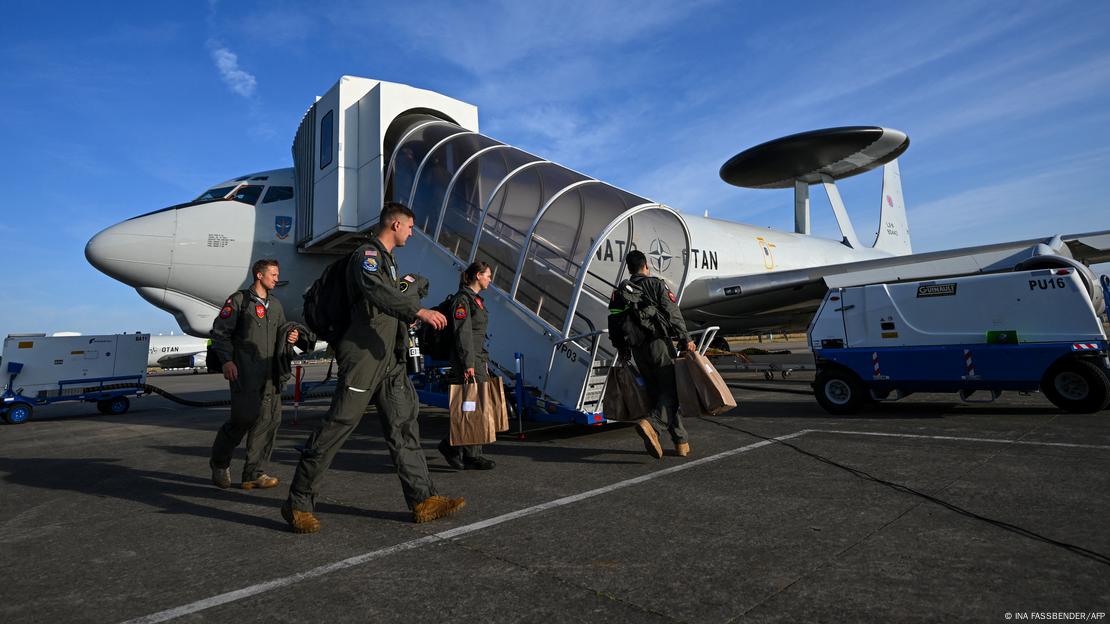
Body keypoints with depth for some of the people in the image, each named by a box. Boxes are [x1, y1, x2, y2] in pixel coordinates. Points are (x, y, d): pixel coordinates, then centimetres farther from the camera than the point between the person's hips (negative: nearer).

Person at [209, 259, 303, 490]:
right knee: (244, 417, -8)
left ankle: (254, 473, 8)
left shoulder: (275, 304, 20)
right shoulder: (239, 300, 1)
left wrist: (289, 336, 5)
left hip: (271, 373, 6)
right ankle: (220, 463, 18)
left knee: (270, 419, 0)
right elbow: (220, 331, -3)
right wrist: (226, 360, -12)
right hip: (245, 371, -6)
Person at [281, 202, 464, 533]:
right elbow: (376, 291, -30)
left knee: (403, 426, 7)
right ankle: (298, 503, 9)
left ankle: (423, 499, 11)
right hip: (363, 356, -9)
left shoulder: (387, 260, 21)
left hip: (389, 360, 10)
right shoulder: (366, 254, -9)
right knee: (337, 426, -4)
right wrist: (419, 311, -37)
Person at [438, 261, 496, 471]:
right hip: (468, 361, -10)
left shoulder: (476, 299, 20)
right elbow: (462, 334, -18)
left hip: (478, 359, 10)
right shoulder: (462, 299, -10)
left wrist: (485, 361, 24)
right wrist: (468, 364, -23)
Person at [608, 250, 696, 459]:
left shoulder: (619, 292, 15)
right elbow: (673, 314, -8)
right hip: (659, 343, -5)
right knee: (671, 390, -4)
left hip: (638, 350, 5)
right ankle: (651, 424, -29)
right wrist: (685, 340, -6)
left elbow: (614, 323, 11)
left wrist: (622, 350, 18)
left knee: (657, 393, 10)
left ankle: (681, 441, 11)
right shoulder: (656, 284, 1)